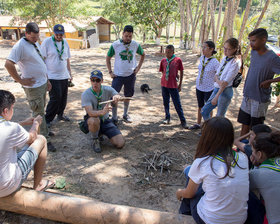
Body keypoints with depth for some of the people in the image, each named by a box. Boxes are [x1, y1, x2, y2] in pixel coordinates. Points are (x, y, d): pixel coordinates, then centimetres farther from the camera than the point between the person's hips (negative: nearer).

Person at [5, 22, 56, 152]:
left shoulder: (36, 44, 11)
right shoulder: (20, 45, -17)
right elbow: (8, 64, -25)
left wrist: (47, 80, 19)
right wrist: (21, 80, -19)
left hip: (42, 83, 8)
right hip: (33, 86, -8)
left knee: (41, 110, 20)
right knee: (39, 113, -1)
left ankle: (43, 131, 37)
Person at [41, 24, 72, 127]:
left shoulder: (65, 42, 11)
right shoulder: (47, 42, -6)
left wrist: (70, 73, 16)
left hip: (64, 76, 6)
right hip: (52, 76, -6)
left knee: (63, 97, 11)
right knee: (55, 98, -8)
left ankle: (60, 114, 31)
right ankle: (47, 119, 6)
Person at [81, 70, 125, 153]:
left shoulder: (108, 90, -6)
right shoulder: (86, 94, -16)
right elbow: (90, 112, -30)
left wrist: (117, 97, -47)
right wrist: (102, 112, -52)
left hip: (105, 121, 3)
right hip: (91, 122, -3)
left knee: (120, 144, -10)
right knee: (94, 120, -41)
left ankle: (101, 133, 19)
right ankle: (95, 140, -9)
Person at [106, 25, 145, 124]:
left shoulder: (136, 45, -2)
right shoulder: (115, 45, -8)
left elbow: (143, 55, 16)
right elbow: (108, 58, 3)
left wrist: (138, 67, 7)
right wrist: (110, 72, -4)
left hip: (131, 75, 3)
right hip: (118, 75, -2)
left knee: (128, 95, 15)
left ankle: (125, 115, 33)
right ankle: (114, 118, 4)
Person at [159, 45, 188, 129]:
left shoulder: (178, 60, -5)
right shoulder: (163, 61, 3)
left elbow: (181, 72, 2)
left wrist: (180, 84, 2)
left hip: (173, 85, -3)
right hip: (164, 84, 4)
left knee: (177, 104, 0)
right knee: (165, 102, 13)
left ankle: (183, 121, 11)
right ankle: (167, 117, 31)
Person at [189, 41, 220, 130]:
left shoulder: (215, 62, -19)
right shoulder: (201, 58, 0)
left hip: (209, 89, -6)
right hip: (199, 87, 6)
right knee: (200, 106, 19)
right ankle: (198, 124, 35)